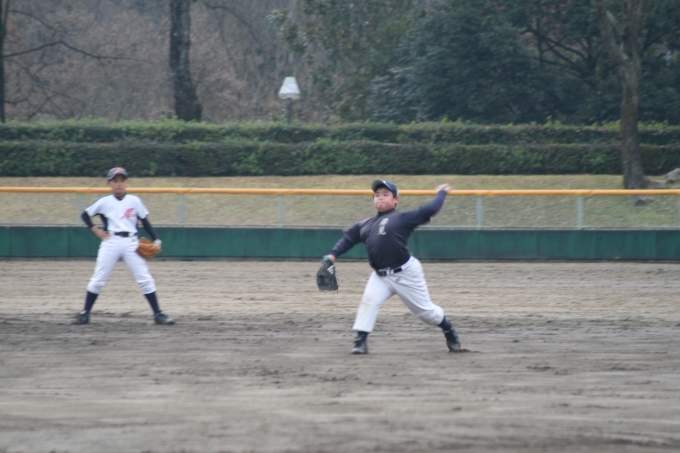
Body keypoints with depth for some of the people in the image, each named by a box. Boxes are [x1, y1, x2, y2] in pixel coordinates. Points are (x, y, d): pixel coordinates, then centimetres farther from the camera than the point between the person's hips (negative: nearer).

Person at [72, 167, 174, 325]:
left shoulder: (134, 201, 7)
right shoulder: (104, 202, 5)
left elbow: (145, 221, 10)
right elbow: (85, 214, 15)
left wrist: (155, 240, 0)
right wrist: (95, 230, 3)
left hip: (131, 243, 0)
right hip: (110, 242, 0)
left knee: (145, 279, -4)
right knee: (98, 279, 0)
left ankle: (158, 314, -1)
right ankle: (85, 313, 9)